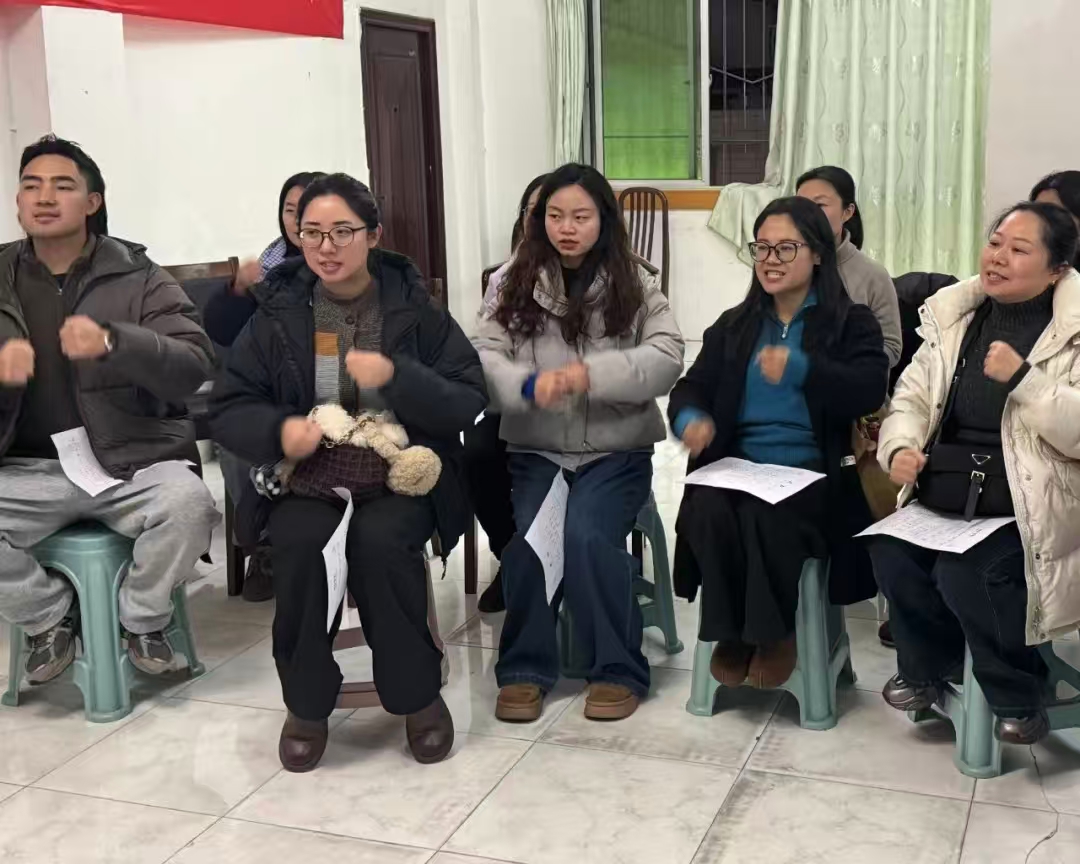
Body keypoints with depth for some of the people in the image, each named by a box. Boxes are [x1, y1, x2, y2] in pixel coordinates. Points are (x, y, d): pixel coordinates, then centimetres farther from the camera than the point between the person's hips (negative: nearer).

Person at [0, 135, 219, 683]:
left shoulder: (136, 277, 0)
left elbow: (196, 366, -12)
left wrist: (113, 341, -31)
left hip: (131, 459, -2)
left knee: (189, 505, -31)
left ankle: (142, 618, 1)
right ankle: (50, 616, 7)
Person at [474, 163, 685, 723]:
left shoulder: (634, 283, 2)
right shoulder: (516, 282, 5)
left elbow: (668, 358, -10)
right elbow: (485, 356, -5)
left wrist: (593, 373, -24)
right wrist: (528, 384, -26)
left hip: (615, 449, -1)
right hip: (535, 448, 1)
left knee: (587, 537, -26)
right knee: (527, 540, -24)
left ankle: (619, 670, -7)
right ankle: (524, 669, -2)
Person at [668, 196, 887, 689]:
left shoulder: (852, 323, 6)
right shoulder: (733, 326, 19)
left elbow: (869, 391, -12)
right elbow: (690, 388, 11)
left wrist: (802, 370, -29)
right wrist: (691, 419, -15)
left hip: (813, 471, -3)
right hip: (738, 465, 3)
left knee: (764, 516, -34)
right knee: (708, 513, -30)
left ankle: (775, 631, -10)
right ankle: (733, 630, -10)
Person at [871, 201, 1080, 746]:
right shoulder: (955, 315, 9)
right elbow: (912, 397, 9)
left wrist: (1022, 378, -24)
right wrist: (900, 447, -11)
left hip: (1033, 504, -5)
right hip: (950, 492, 5)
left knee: (967, 572, -26)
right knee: (891, 553, -18)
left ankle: (1018, 695, 2)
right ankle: (928, 666, 11)